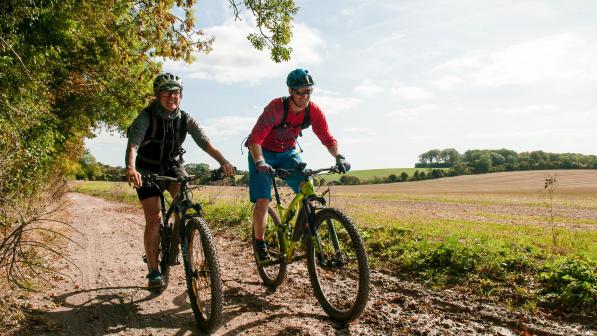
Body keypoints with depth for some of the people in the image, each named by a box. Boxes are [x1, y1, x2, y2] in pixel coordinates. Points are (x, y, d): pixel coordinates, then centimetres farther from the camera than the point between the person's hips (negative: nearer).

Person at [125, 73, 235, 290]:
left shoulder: (185, 119, -9)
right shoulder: (146, 117, -18)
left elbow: (204, 141, -21)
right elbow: (133, 145, -32)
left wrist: (223, 161, -39)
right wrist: (131, 169, -53)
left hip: (172, 166, 2)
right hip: (147, 170, -2)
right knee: (153, 218, -10)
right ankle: (153, 272, 0)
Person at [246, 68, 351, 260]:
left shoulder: (313, 111, -17)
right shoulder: (276, 108, -30)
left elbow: (328, 139, -11)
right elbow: (255, 139, -35)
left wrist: (339, 157, -29)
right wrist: (260, 163, -50)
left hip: (287, 152, 4)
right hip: (263, 152, -4)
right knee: (262, 200, -13)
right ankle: (260, 244, 5)